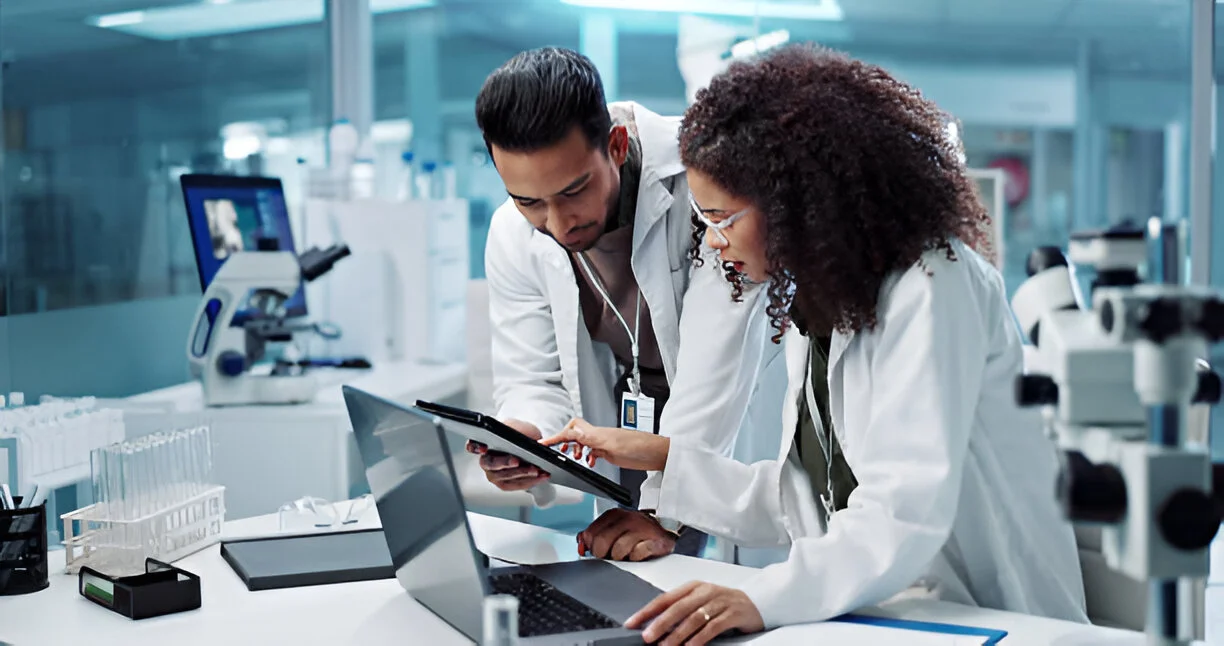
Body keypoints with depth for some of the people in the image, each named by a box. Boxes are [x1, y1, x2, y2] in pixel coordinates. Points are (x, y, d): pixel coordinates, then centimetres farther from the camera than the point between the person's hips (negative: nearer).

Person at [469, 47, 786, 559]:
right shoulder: (512, 235, -13)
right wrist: (524, 439, -31)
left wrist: (664, 509, -36)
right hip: (637, 425, 4)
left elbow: (716, 366, -33)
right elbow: (533, 381, -7)